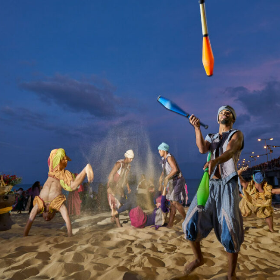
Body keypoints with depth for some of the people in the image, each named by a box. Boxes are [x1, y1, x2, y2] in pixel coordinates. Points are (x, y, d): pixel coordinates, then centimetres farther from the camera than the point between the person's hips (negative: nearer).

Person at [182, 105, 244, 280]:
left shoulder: (237, 134, 4)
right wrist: (197, 128, -18)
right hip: (209, 184, 4)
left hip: (227, 186, -3)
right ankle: (198, 258, 22)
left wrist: (215, 161, -41)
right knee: (191, 224, -4)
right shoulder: (211, 138, 17)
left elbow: (230, 151, -20)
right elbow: (202, 149, -7)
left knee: (230, 231, -9)